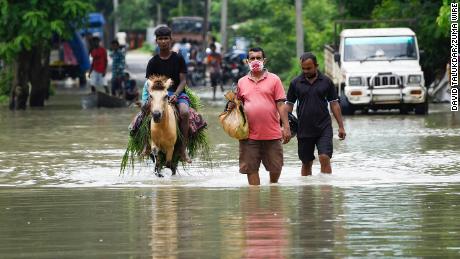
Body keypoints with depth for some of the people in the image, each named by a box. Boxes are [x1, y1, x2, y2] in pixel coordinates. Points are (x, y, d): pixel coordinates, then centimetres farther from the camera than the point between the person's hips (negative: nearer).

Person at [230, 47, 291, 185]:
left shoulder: (274, 80, 3)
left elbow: (281, 104, 1)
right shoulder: (242, 82, 11)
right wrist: (232, 105, -3)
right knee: (250, 169, 0)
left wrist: (286, 127, -5)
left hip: (272, 133, -2)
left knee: (275, 168, 6)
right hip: (250, 134, 2)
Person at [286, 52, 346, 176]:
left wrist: (341, 126, 3)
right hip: (304, 130, 1)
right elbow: (289, 105, 6)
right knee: (306, 163, 7)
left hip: (324, 128, -1)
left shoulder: (326, 82, 2)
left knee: (325, 158, -13)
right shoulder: (295, 83, 3)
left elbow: (334, 104, 6)